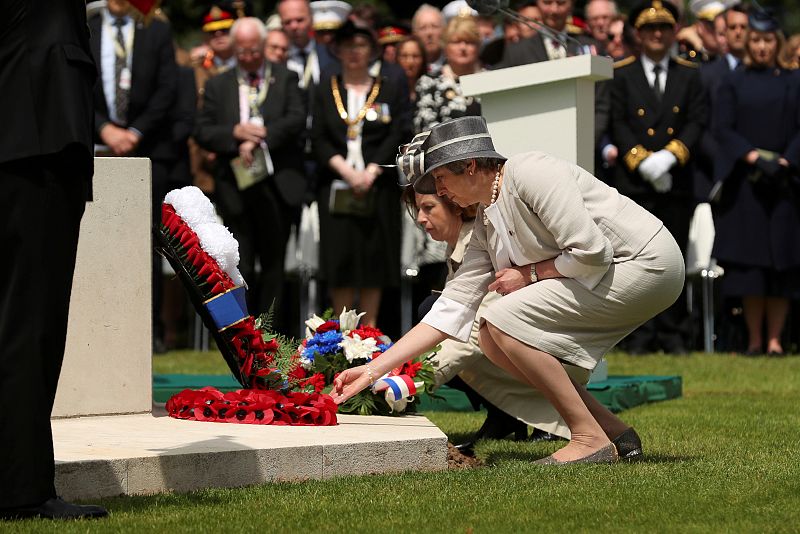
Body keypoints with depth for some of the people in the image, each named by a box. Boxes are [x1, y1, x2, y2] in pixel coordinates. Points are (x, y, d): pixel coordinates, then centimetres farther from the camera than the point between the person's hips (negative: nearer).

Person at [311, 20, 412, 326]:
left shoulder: (391, 92, 9)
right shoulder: (324, 92, 11)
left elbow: (399, 136, -1)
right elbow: (318, 139, 3)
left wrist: (371, 171, -13)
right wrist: (345, 170, -12)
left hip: (378, 186, 0)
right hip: (336, 186, 1)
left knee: (374, 254, -2)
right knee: (339, 256, -4)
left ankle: (369, 329, 4)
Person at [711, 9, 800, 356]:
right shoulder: (733, 84, 8)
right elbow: (721, 128, 0)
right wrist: (751, 156, -14)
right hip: (744, 183, -1)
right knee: (749, 260, -5)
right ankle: (754, 338, 0)